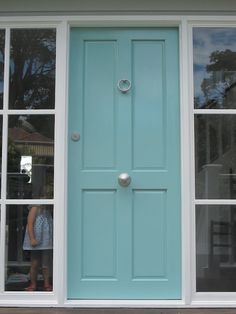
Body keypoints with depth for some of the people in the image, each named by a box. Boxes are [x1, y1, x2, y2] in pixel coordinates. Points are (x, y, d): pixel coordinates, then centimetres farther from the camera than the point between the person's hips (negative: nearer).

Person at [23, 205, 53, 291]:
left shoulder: (48, 210, 13)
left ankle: (47, 285, 11)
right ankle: (33, 285, 14)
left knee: (46, 265, 5)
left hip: (47, 242, 5)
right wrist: (32, 239, -21)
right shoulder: (35, 208, -6)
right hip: (36, 242, -5)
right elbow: (30, 224, -13)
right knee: (35, 264, 4)